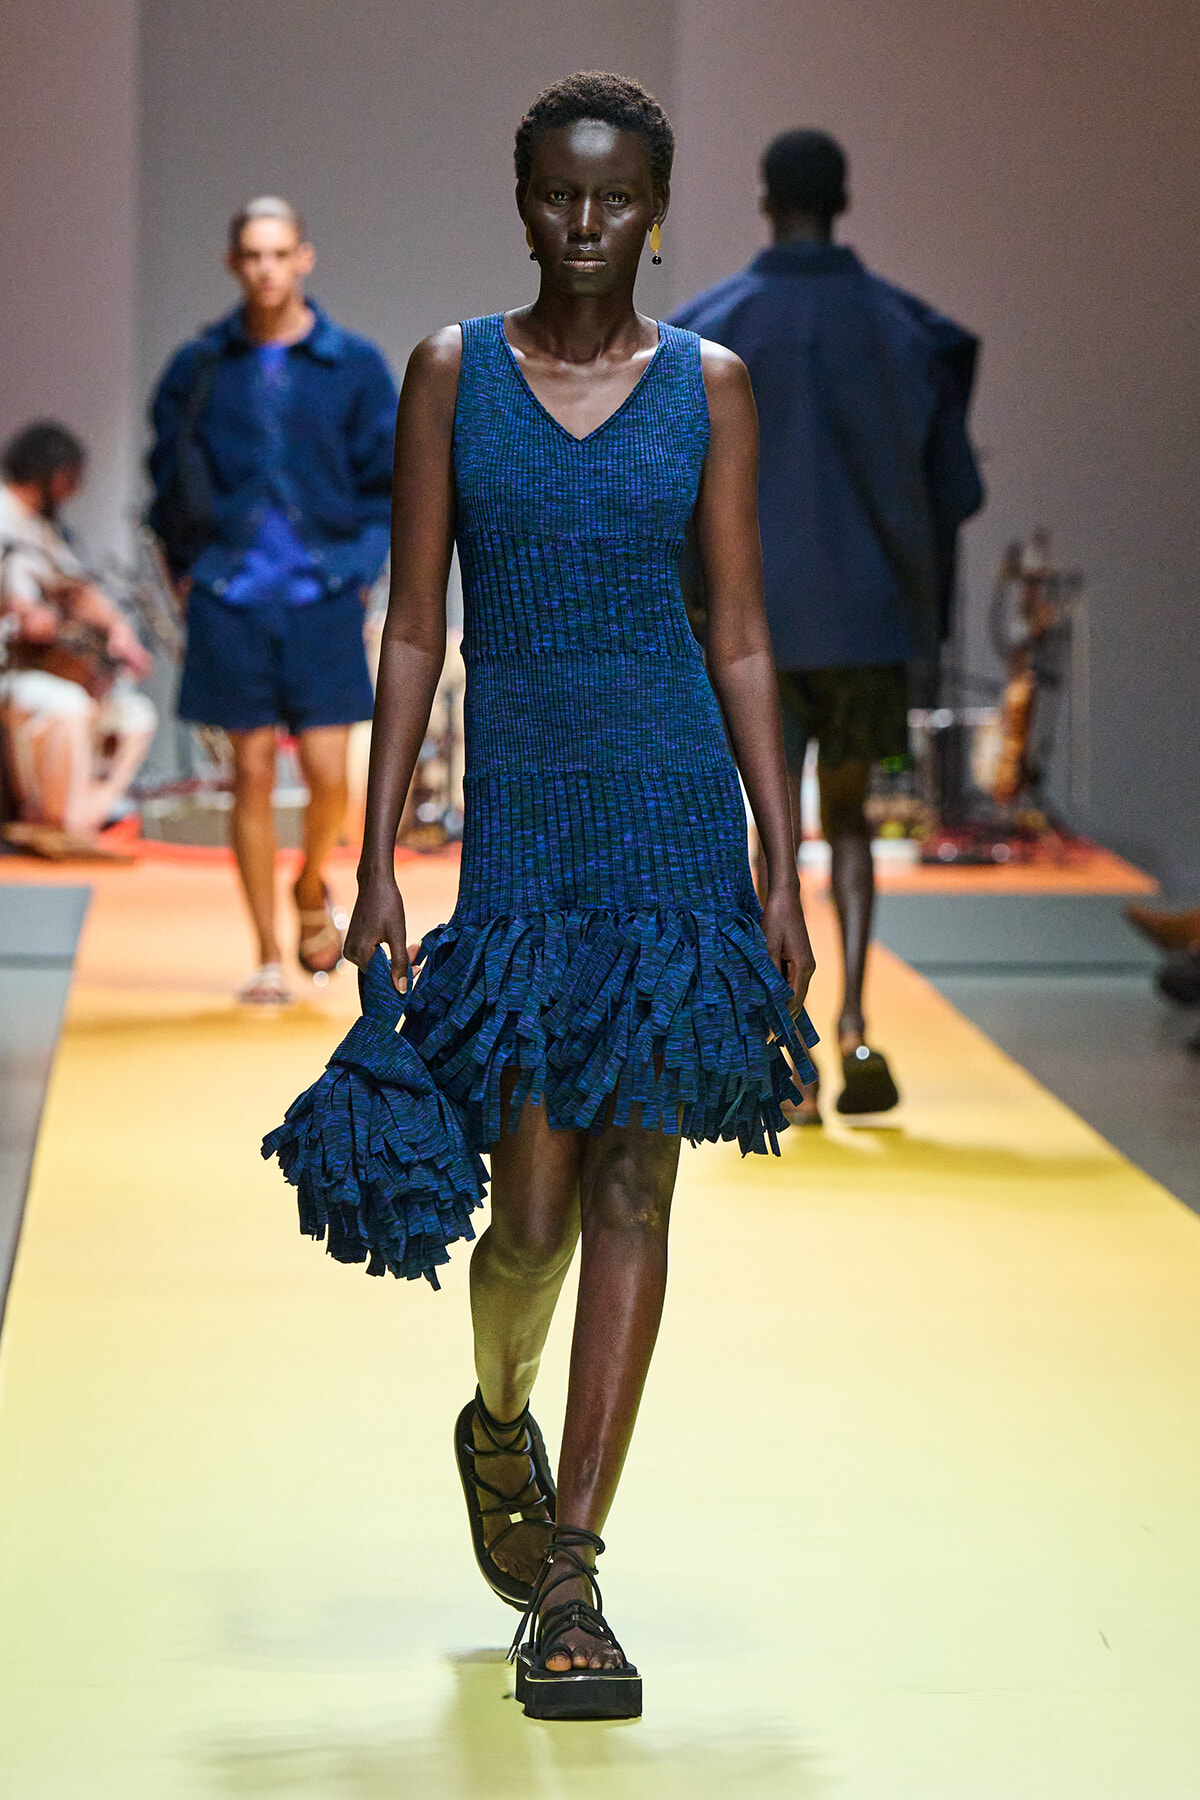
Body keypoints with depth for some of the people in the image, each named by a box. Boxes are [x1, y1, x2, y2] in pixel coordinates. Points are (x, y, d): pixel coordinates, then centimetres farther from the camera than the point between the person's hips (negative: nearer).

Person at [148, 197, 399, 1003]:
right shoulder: (199, 368, 4)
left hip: (323, 599, 0)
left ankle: (313, 889, 27)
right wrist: (188, 568, 4)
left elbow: (389, 482, 7)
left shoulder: (354, 365, 3)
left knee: (328, 773, -6)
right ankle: (269, 957, 9)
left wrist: (360, 569, -1)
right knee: (253, 772, 1)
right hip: (231, 600, 1)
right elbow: (170, 476, 12)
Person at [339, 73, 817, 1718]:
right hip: (520, 800, 0)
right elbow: (413, 629, 4)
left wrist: (782, 868, 2)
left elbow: (740, 637, 6)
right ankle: (496, 1421, 33)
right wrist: (379, 858, -1)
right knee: (534, 1205, -2)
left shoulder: (709, 385, 5)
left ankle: (569, 1580, 3)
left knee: (632, 1188, -2)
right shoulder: (452, 373, 4)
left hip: (674, 795, 0)